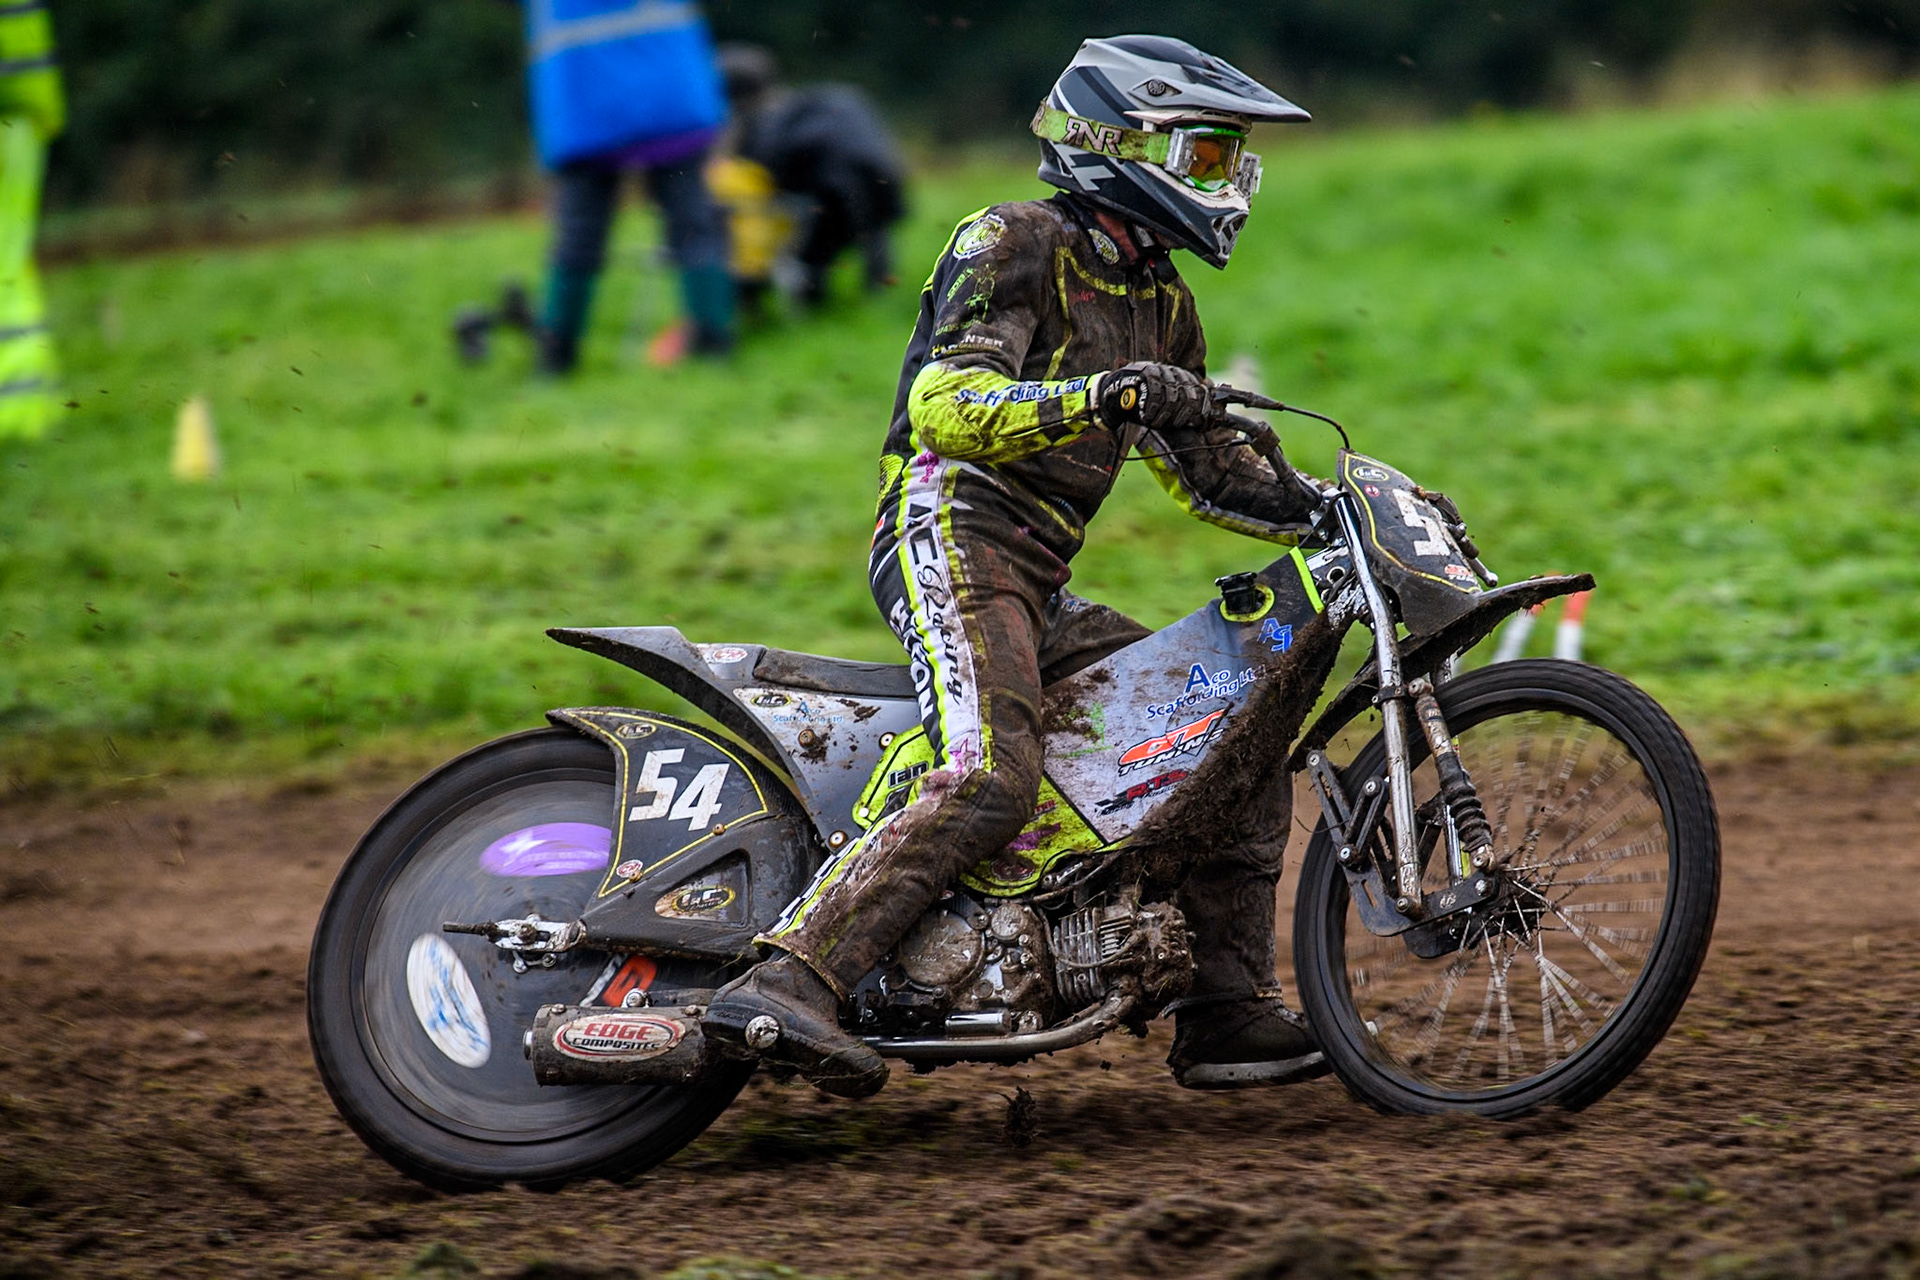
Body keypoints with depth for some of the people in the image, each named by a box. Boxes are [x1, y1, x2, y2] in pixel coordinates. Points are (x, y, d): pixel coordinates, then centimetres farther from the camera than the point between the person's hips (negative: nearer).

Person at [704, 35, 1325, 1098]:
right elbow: (944, 405, -18)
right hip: (952, 536, -9)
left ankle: (1227, 1012, 9)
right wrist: (1102, 398, -32)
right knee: (989, 781, -30)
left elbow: (1211, 471, 27)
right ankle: (784, 985, -40)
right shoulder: (1013, 244, -5)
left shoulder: (1158, 302, 21)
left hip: (1040, 589, 9)